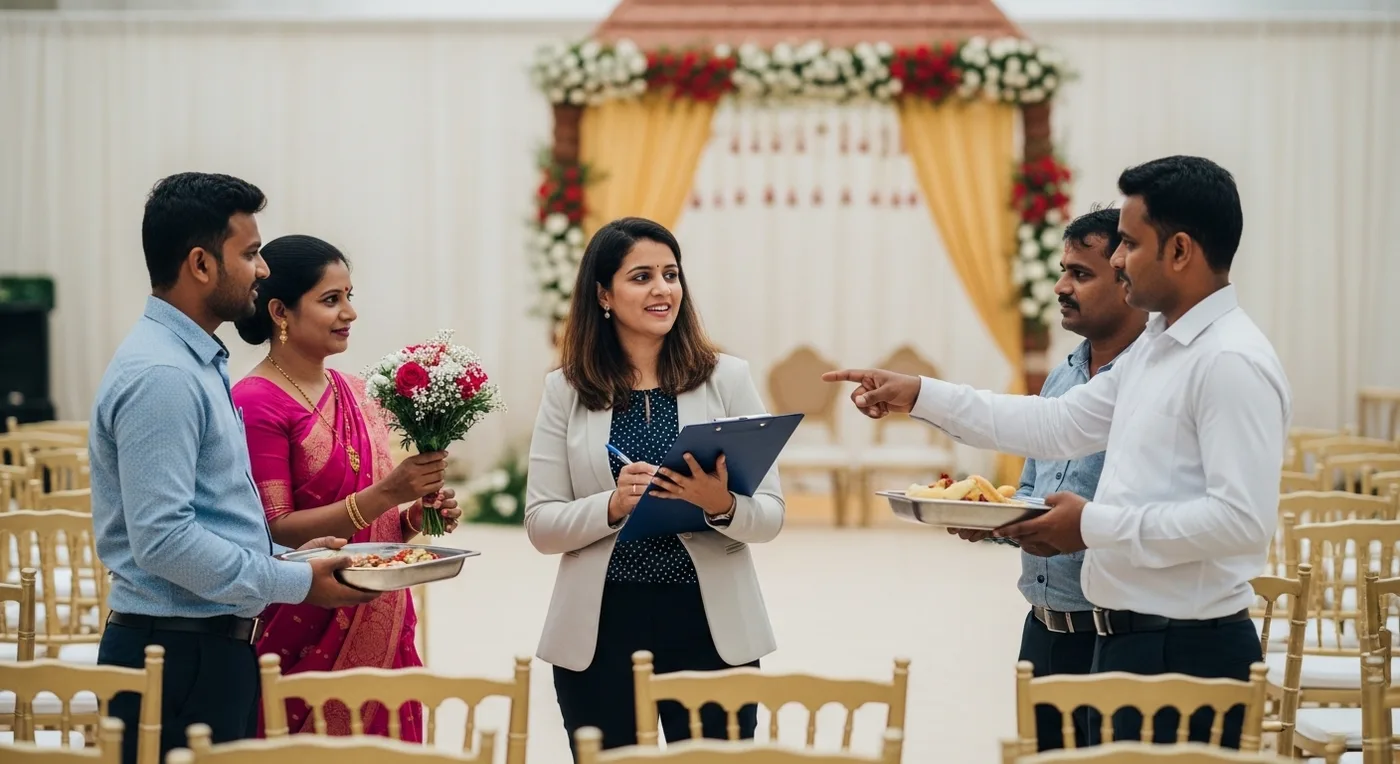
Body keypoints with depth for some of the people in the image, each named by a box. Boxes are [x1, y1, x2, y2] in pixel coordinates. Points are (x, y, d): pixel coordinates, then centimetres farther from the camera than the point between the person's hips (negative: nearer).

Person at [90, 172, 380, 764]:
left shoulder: (195, 361, 15)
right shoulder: (161, 376, -18)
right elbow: (162, 539, -24)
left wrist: (289, 558, 10)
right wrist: (297, 583, -17)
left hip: (217, 646, 10)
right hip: (178, 658, -10)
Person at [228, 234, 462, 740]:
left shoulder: (356, 394, 11)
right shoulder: (257, 403, -10)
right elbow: (276, 533, -17)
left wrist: (415, 516, -2)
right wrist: (385, 494, -24)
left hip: (381, 636, 7)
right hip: (305, 642, -7)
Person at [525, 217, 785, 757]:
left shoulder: (727, 378, 1)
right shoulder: (566, 391, 2)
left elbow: (771, 515, -1)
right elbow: (541, 525, -1)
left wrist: (722, 506, -21)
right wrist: (612, 506, -18)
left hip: (712, 628, 0)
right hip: (600, 631, 0)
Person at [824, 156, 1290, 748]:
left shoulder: (1232, 362, -17)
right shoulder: (1155, 348, 14)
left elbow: (1243, 520, -24)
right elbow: (1059, 425, 21)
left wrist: (1095, 526, -20)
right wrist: (920, 395, 17)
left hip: (1188, 652, -10)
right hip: (1125, 640, 10)